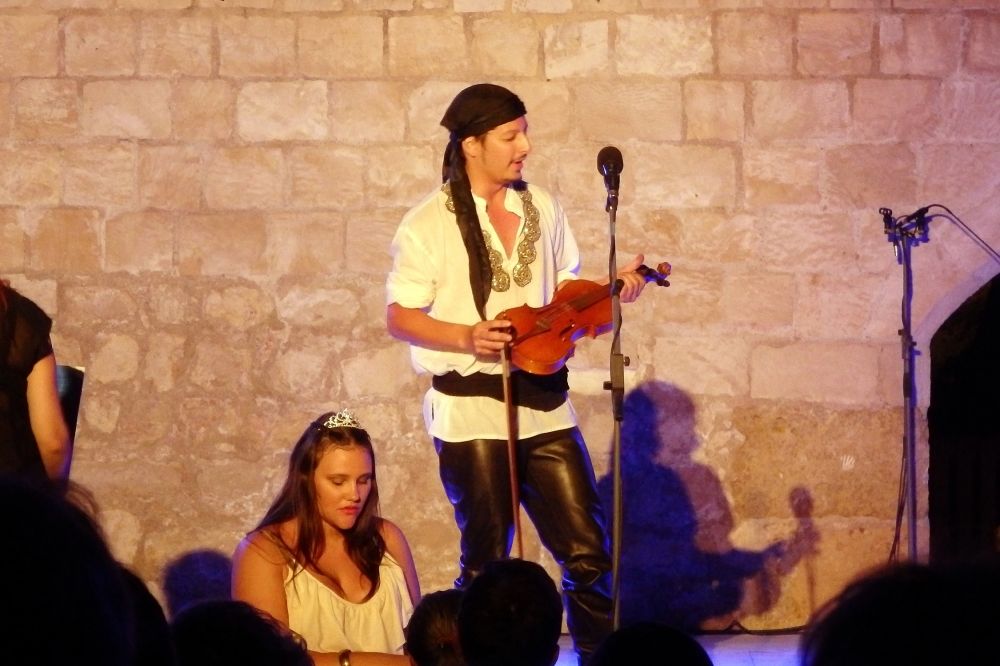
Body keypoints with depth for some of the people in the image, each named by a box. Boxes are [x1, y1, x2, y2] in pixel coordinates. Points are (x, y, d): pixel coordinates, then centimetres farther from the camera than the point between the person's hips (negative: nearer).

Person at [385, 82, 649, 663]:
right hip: (471, 409, -4)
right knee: (486, 561, 1)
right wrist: (467, 336, -19)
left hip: (544, 402, 4)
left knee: (589, 550, 1)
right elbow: (400, 317, -4)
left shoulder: (542, 208, 9)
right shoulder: (430, 224, -5)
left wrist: (611, 292, -2)